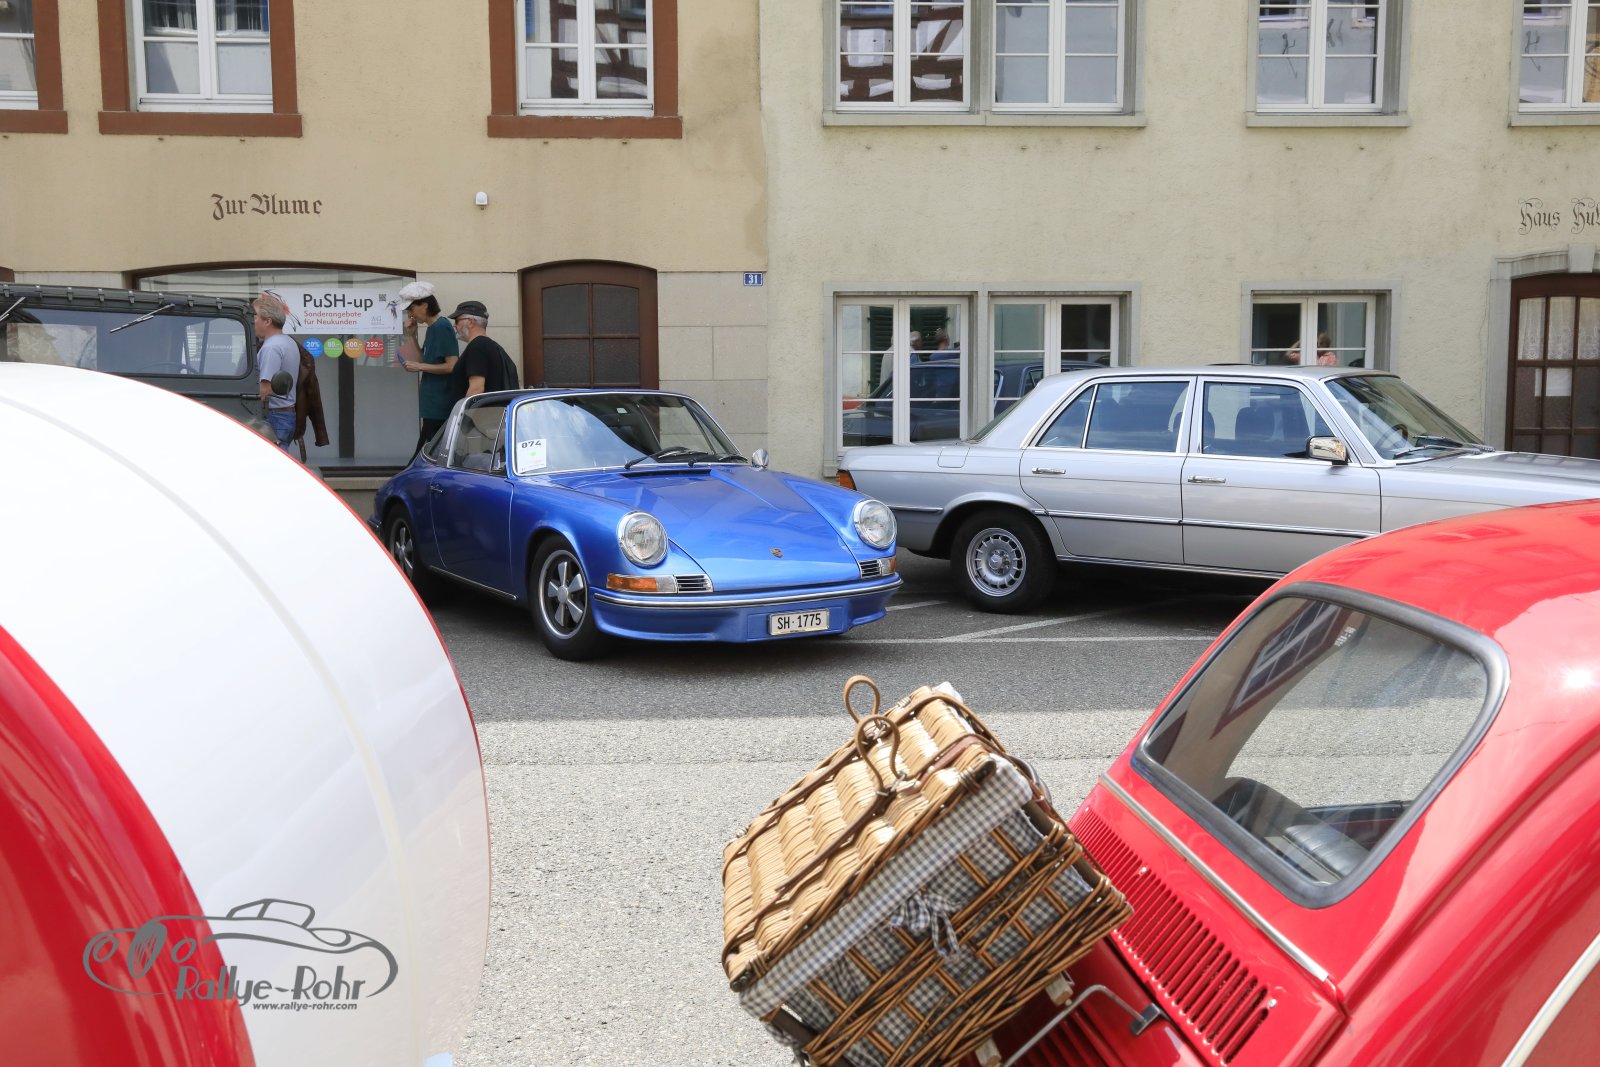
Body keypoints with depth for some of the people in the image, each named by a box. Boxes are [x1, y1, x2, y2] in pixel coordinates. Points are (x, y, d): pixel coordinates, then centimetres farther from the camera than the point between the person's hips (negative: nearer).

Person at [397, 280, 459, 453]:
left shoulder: (442, 328, -13)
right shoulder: (431, 329, 14)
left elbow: (452, 366, -19)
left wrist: (419, 367, -16)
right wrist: (412, 335, 11)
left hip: (439, 407, -9)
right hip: (432, 405, 9)